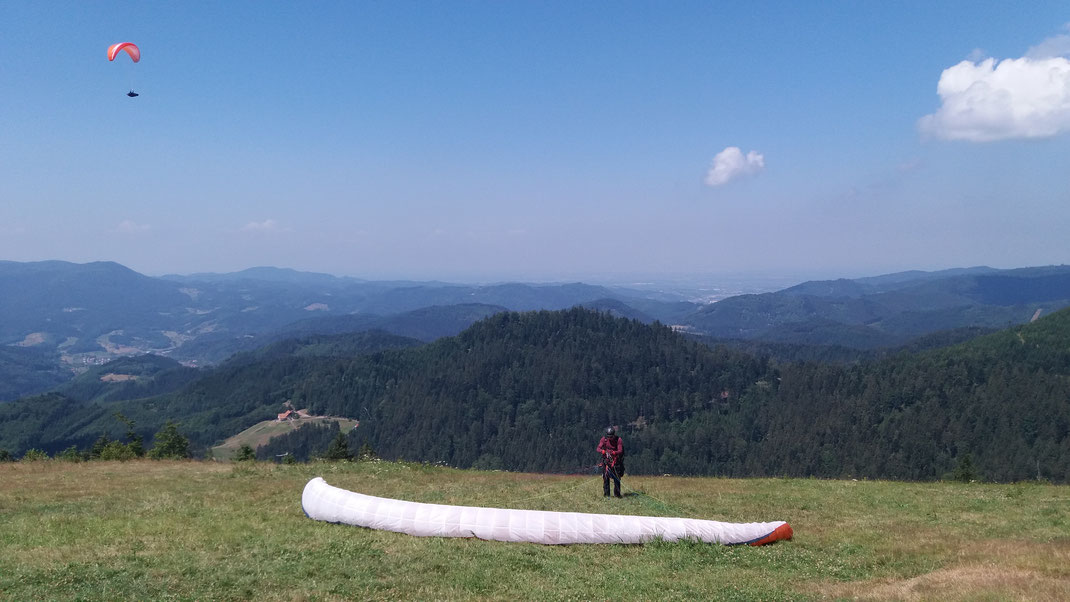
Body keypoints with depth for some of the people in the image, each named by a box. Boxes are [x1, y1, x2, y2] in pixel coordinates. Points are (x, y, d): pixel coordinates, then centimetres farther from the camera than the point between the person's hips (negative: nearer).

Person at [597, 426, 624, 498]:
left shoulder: (618, 440, -9)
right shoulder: (603, 439, -4)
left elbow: (620, 451, -19)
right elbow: (598, 448, -13)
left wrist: (614, 452, -40)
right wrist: (602, 451, -36)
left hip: (616, 459, -1)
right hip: (606, 459, 1)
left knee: (617, 477, -5)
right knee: (605, 476, -8)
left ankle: (617, 493, 7)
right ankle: (606, 493, -1)